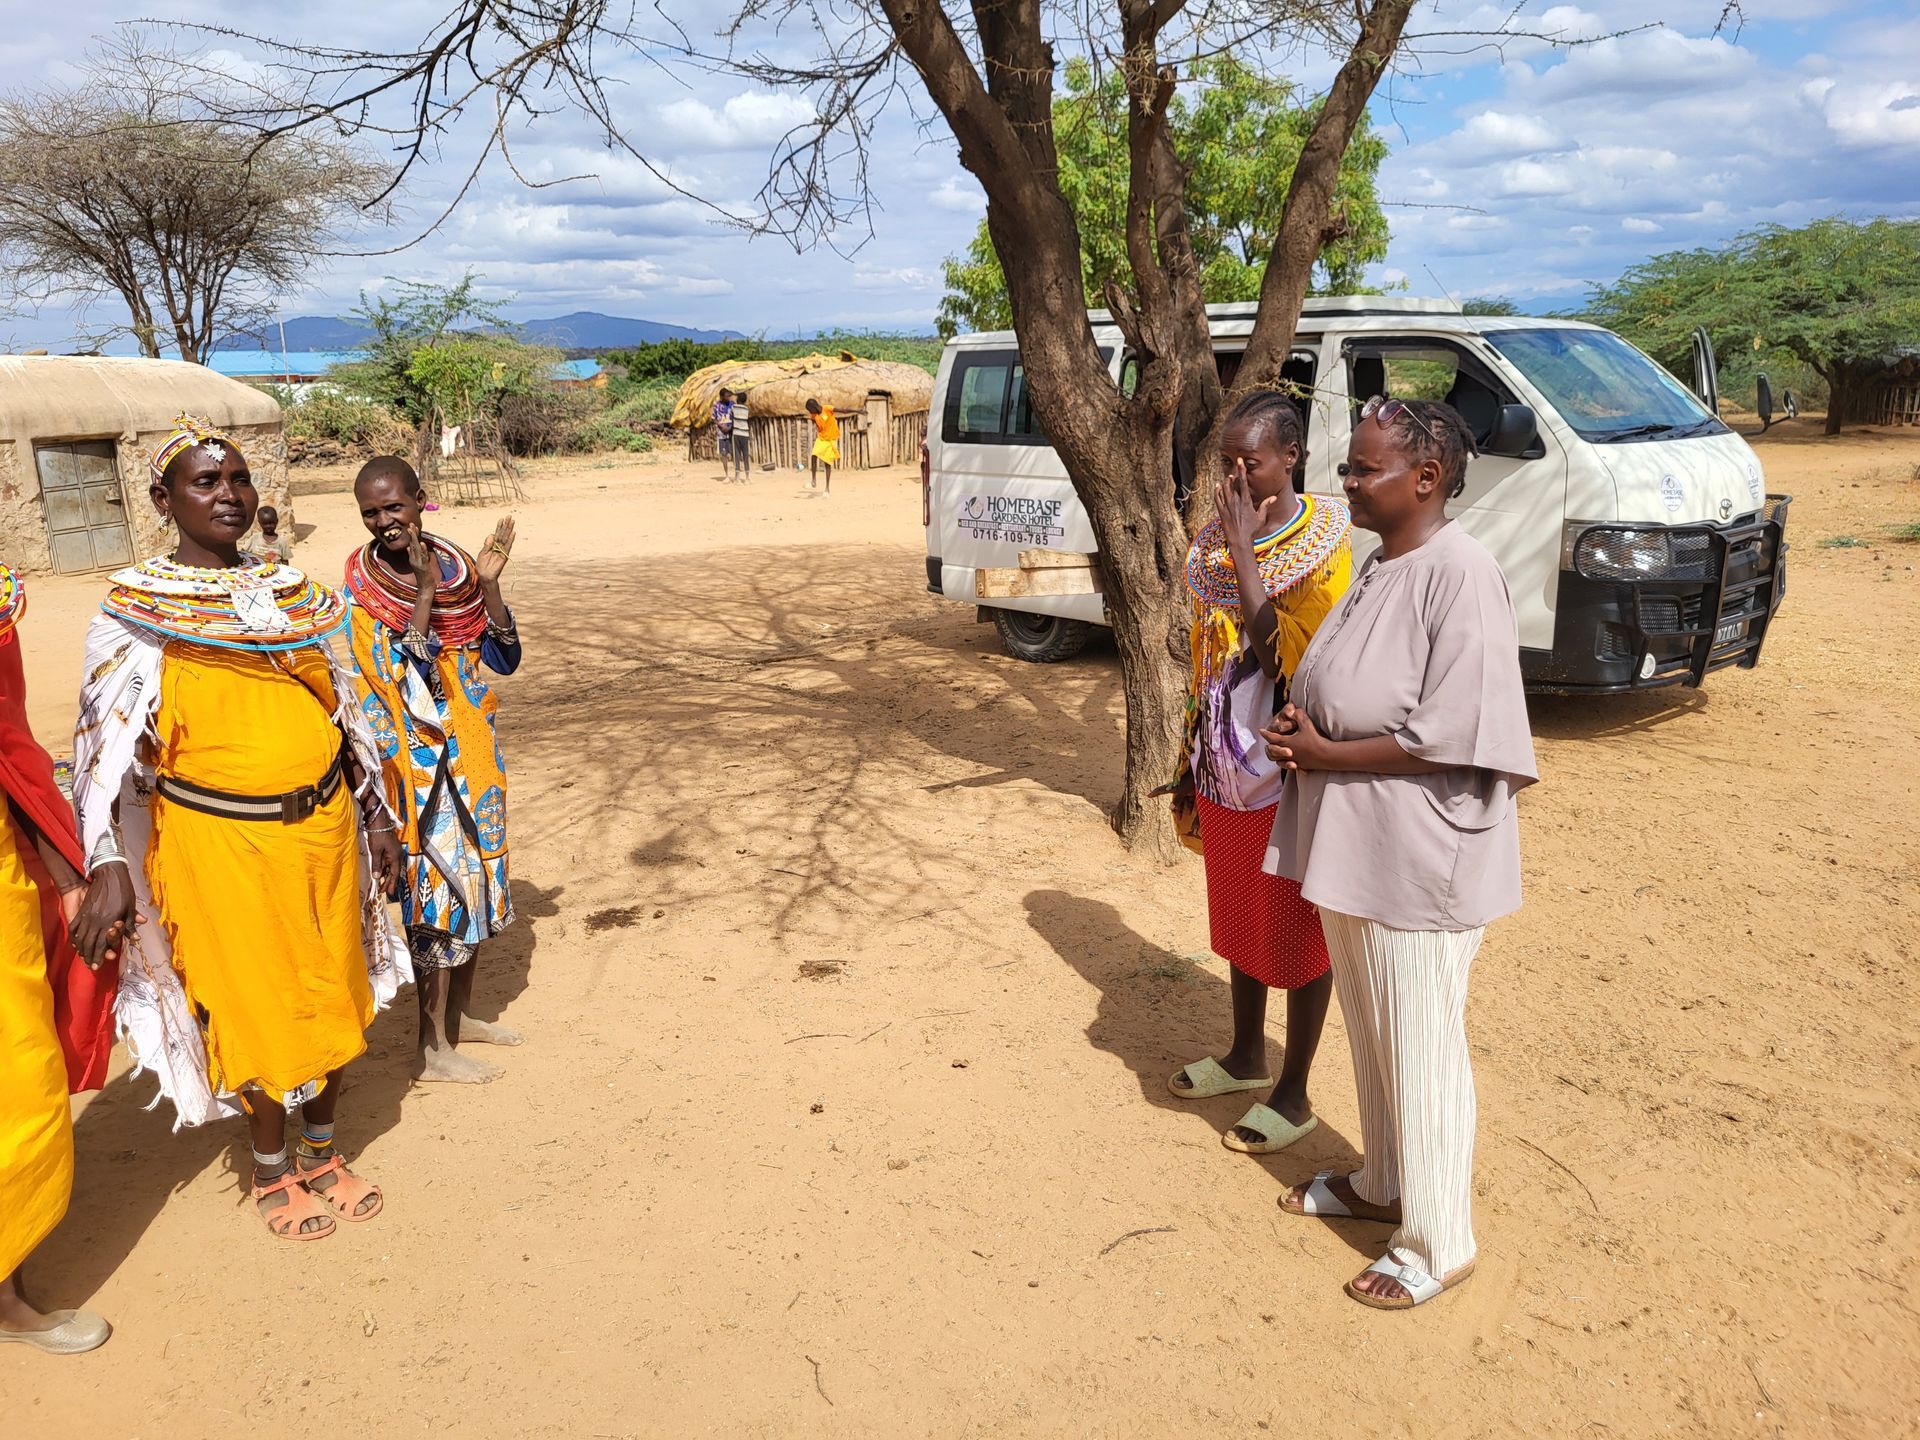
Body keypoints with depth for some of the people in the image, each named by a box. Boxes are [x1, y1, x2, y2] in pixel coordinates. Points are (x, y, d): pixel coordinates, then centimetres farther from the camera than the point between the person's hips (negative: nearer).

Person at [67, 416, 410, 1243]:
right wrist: (107, 865, -20)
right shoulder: (135, 610, -6)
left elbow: (341, 710, 13)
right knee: (256, 1008, 7)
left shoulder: (289, 592, 7)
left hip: (322, 826, 4)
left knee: (331, 993, 13)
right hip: (220, 841, -4)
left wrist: (374, 813, 13)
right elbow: (106, 749, -11)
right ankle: (271, 1174, 29)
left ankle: (322, 1151, 35)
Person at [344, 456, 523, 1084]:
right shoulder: (362, 586, -12)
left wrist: (488, 585, -12)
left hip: (472, 748, 6)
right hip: (420, 759, -6)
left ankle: (459, 1015, 34)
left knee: (476, 877, 16)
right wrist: (425, 591, -28)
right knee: (437, 888, 0)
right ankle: (432, 1049, 13)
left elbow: (504, 660, -1)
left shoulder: (455, 564, 1)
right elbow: (401, 676, -22)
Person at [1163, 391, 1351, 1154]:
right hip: (1226, 768, 7)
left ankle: (1294, 1093, 22)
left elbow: (1287, 657, -26)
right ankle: (1246, 1057, 39)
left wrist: (1244, 551, -24)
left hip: (1288, 772, -7)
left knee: (1295, 933, 7)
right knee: (1237, 919, 20)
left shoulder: (1324, 542, -14)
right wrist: (1189, 765, 13)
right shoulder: (1216, 539, 5)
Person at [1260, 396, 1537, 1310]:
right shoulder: (1381, 563, 9)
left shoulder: (1459, 574, -20)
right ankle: (1383, 1183, 41)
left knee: (1419, 1048, 5)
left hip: (1418, 857, -9)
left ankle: (1439, 1244, 22)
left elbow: (1448, 739, -23)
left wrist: (1322, 754, -16)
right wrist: (1298, 727, -2)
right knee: (1371, 1030, 21)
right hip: (1353, 847, 9)